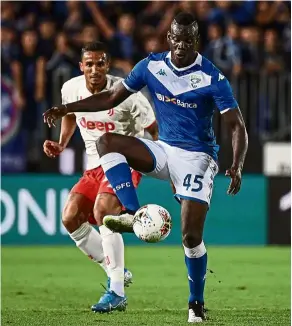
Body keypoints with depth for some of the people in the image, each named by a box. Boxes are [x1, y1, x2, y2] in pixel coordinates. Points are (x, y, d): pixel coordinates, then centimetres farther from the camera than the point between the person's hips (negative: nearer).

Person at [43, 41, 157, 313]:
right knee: (70, 217, -8)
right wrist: (61, 145, 6)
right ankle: (118, 273, 9)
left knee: (102, 211, -28)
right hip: (94, 166, 7)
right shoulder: (71, 89, -4)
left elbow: (154, 129, -10)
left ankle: (117, 293, -24)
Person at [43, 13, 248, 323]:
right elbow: (111, 98, 6)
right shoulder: (151, 66, -2)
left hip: (196, 157, -4)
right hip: (163, 149, 4)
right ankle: (133, 214, -31)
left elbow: (237, 126, -16)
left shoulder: (212, 78, -14)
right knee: (106, 141, -22)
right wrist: (65, 109, -3)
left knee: (191, 235, -13)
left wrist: (237, 166, -33)